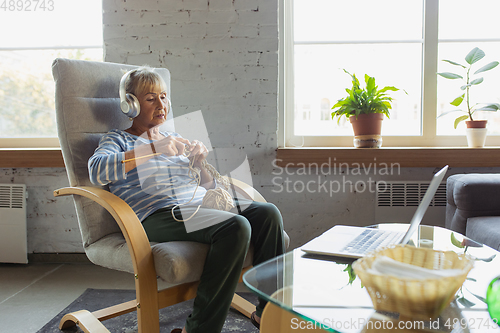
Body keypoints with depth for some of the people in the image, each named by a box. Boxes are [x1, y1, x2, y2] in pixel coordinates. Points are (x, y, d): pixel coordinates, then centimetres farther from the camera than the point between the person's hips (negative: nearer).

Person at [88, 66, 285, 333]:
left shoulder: (176, 140, 27)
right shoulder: (117, 139, 12)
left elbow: (211, 188, 24)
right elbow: (96, 171, -13)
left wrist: (201, 163, 1)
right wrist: (153, 150, -20)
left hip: (198, 205, 7)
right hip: (159, 214, -6)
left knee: (268, 213, -15)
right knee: (236, 226, -31)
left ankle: (269, 311, -7)